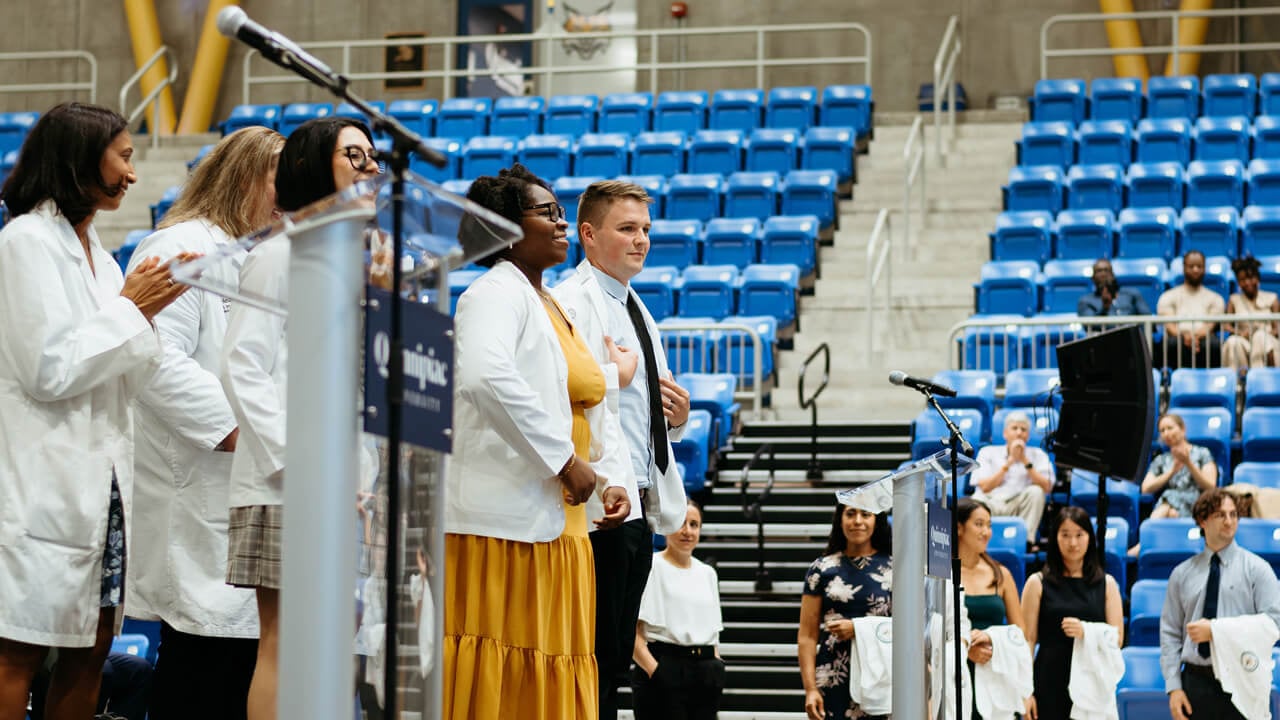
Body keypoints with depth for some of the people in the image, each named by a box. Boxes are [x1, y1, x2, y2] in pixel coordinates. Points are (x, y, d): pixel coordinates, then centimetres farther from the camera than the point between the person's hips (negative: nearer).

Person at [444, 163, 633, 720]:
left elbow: (595, 407, 26)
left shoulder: (556, 308, 21)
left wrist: (612, 479, 7)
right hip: (504, 522, -9)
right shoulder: (496, 292, -7)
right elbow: (486, 378, -27)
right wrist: (566, 460, -23)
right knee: (496, 675, -10)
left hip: (559, 524, 9)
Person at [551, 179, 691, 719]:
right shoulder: (569, 302, -7)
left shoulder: (639, 313, 23)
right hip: (600, 507, -9)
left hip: (641, 507, 9)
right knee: (596, 656, -9)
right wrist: (618, 375, -11)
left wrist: (677, 418, 9)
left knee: (616, 656, 9)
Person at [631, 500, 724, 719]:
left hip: (705, 675, 6)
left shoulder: (707, 573, 19)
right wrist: (655, 672, -20)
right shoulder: (651, 568, -2)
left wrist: (717, 673, 7)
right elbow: (633, 633, -9)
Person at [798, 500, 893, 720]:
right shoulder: (822, 569, 9)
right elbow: (807, 636, 5)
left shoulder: (893, 568, 7)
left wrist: (858, 628, -9)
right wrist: (810, 688, -3)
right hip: (832, 685, 0)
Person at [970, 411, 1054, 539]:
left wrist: (1025, 461, -7)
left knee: (1036, 491, -28)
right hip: (992, 503, -2)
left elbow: (1047, 487, -3)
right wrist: (1010, 461, -6)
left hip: (1020, 508, 2)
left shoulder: (1037, 455, 14)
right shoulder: (987, 452, 13)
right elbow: (984, 487, -4)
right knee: (977, 499, -34)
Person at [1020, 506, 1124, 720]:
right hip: (1051, 684, -1)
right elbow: (1028, 640, 1)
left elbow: (1117, 638, 6)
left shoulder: (1106, 584, 11)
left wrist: (1086, 631, -14)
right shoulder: (1038, 584, 5)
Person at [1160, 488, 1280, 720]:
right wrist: (1173, 686, -1)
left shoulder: (1256, 568, 4)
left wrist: (1217, 630, -14)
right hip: (1196, 681, 2)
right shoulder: (1182, 574, 11)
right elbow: (1170, 633, 10)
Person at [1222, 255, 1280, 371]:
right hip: (1244, 342, 1)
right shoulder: (1234, 300, 15)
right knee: (1233, 342, -34)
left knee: (1260, 336, -36)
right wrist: (1240, 333, -19)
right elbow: (1226, 325, 2)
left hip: (1267, 342, -1)